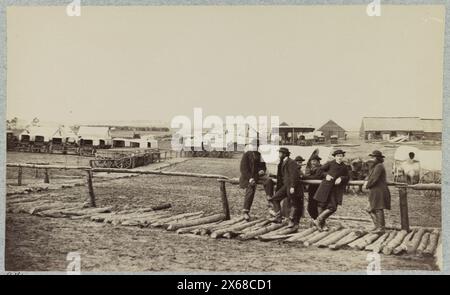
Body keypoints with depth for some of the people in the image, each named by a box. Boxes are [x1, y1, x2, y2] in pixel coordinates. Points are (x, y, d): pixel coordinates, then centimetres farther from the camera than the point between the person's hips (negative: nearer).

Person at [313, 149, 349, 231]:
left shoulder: (344, 167, 5)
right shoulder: (330, 164, -2)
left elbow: (347, 177, 13)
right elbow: (321, 170, 9)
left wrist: (341, 178, -6)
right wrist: (326, 175, -7)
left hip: (336, 189, 2)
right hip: (326, 187, -2)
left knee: (332, 208, -6)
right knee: (321, 205, 2)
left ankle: (318, 220, 8)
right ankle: (322, 223, 18)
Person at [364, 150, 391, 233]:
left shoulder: (379, 166, -16)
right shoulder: (375, 166, 17)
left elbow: (374, 178, -21)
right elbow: (370, 176, 21)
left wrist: (367, 185, -8)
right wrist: (367, 181, 1)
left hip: (379, 191, -10)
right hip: (375, 191, 10)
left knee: (378, 209, -4)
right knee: (370, 209, 13)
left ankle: (381, 228, 3)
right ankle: (377, 225, 20)